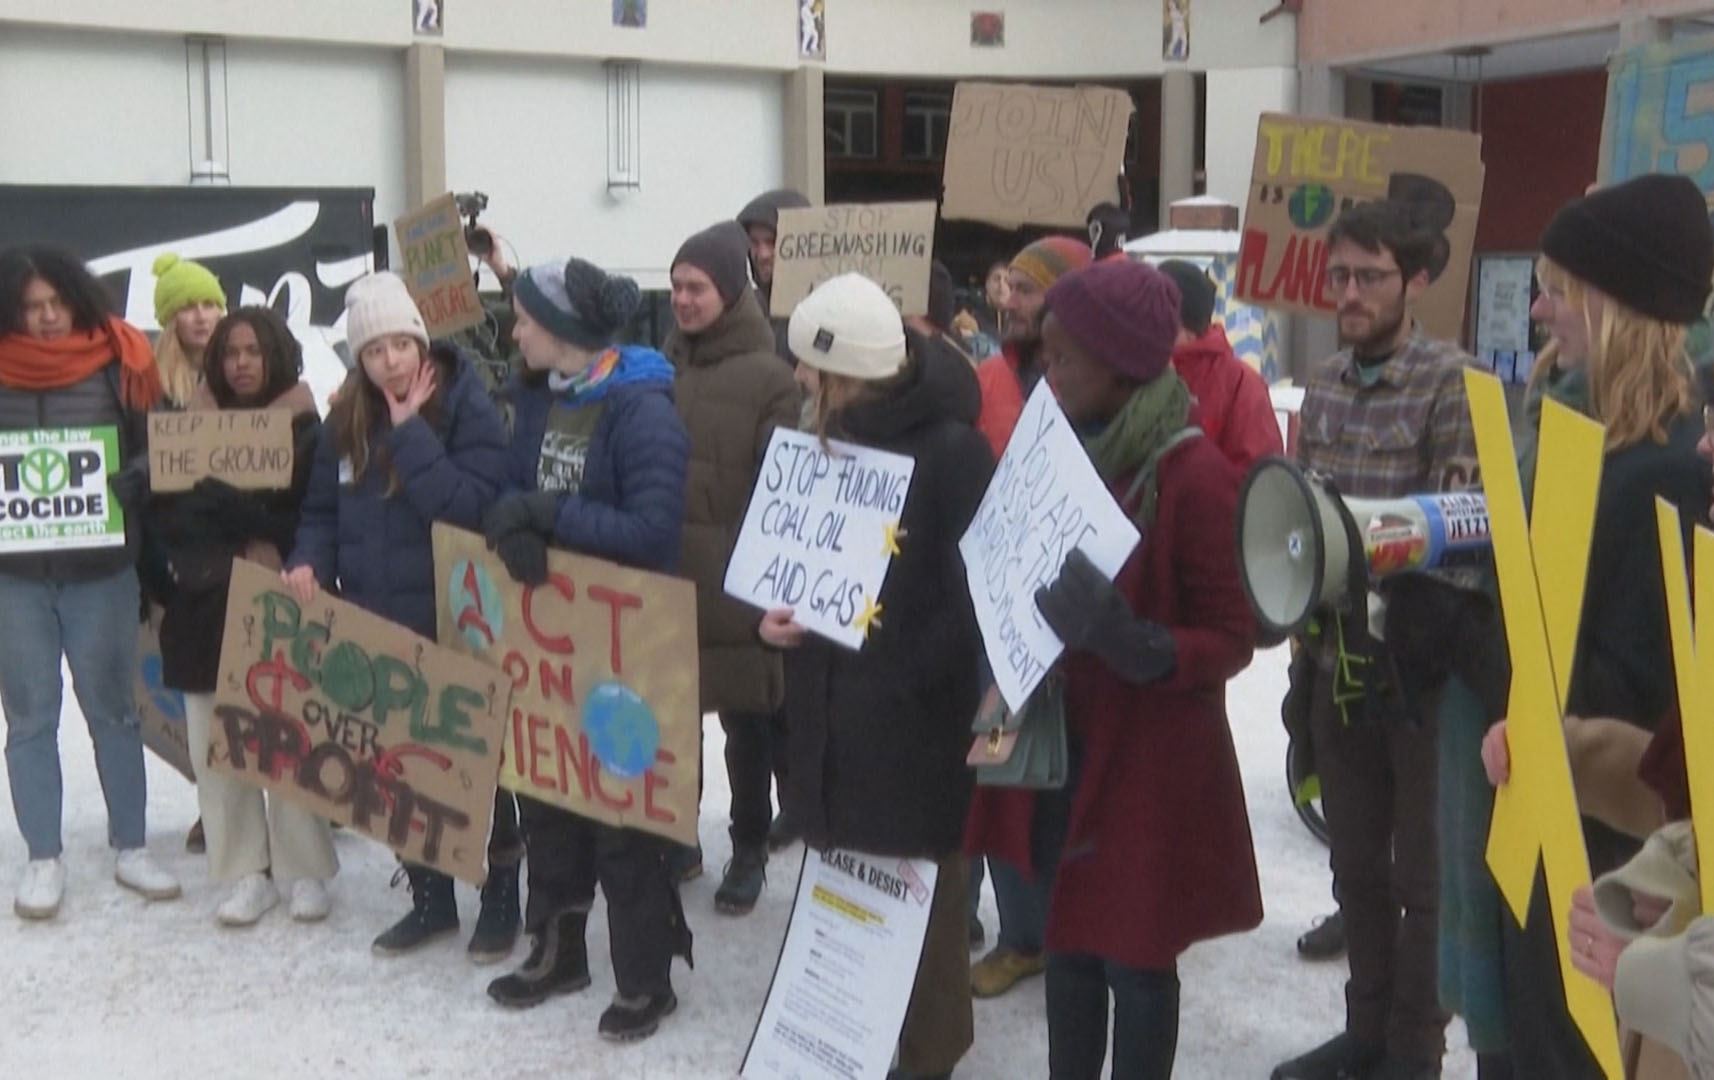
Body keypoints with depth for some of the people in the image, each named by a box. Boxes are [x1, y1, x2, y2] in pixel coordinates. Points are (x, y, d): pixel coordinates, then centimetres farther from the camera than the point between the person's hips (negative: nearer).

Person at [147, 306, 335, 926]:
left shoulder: (307, 429, 2)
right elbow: (167, 511, 1)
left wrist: (273, 556, -14)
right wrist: (239, 554, -10)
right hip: (209, 606, 3)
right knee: (215, 746, 1)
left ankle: (303, 870, 8)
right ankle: (247, 871, 11)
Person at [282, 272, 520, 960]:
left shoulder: (469, 409, -11)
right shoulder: (347, 421, 5)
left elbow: (471, 505, -24)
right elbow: (323, 511, 10)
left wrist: (410, 432, -22)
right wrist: (309, 561, -9)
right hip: (377, 627, 5)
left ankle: (500, 900, 23)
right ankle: (429, 899, 30)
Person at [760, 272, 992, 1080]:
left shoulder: (952, 449, -15)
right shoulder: (830, 436, 9)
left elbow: (976, 589, -17)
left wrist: (907, 674, -18)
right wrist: (776, 612, -1)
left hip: (915, 717, -6)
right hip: (829, 704, 6)